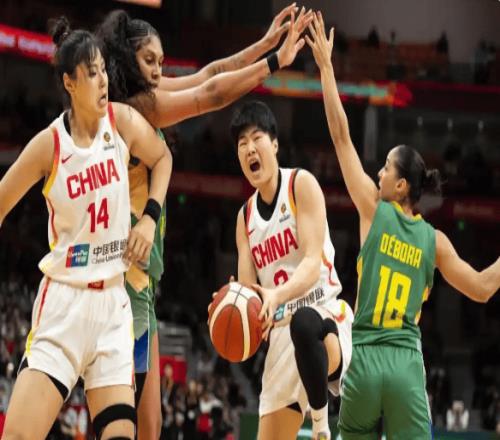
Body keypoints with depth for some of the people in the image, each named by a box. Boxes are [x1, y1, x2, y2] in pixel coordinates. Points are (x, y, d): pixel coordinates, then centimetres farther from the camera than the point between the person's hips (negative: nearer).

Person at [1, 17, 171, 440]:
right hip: (63, 298, -3)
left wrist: (150, 217, 5)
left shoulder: (122, 121, -1)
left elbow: (162, 158, 19)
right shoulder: (49, 144, -9)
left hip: (112, 300, 3)